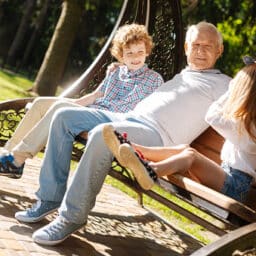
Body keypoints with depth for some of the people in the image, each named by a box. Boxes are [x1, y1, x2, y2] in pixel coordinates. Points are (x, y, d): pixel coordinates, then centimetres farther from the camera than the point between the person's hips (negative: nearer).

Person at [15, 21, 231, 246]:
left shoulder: (222, 85, 8)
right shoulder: (181, 76, 31)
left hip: (157, 135, -9)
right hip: (129, 117, 9)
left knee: (102, 134, -37)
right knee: (64, 116, -1)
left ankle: (72, 217, -25)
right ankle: (51, 198, 0)